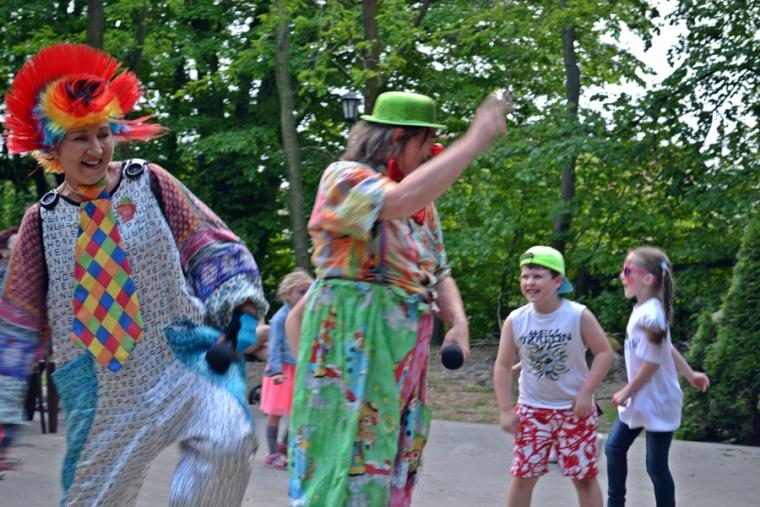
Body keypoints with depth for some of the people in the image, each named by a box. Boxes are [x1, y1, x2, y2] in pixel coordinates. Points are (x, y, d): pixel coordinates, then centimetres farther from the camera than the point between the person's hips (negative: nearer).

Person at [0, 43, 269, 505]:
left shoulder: (150, 184, 0)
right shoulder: (42, 221, 2)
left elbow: (210, 249, 4)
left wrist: (240, 307, -13)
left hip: (184, 361, -2)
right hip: (106, 394, 2)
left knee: (228, 441, -30)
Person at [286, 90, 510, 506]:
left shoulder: (424, 207, 16)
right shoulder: (344, 178, -9)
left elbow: (439, 275, 20)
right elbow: (403, 199, -28)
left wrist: (458, 323, 0)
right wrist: (475, 140, -25)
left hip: (404, 353, 8)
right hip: (353, 342, -8)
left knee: (391, 466, 10)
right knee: (346, 462, -11)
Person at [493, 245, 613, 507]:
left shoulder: (579, 316, -15)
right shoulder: (515, 321, -9)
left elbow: (604, 352, -10)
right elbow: (503, 366, -3)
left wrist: (586, 392, -16)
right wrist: (505, 410, -6)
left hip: (574, 408, -2)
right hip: (531, 409, 2)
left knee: (584, 476, 5)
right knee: (522, 475, 4)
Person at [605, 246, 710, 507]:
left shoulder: (650, 316, -26)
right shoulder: (642, 309, 4)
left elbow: (652, 362, -24)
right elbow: (668, 347, 13)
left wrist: (626, 392, -13)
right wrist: (690, 373, 21)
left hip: (657, 403, -9)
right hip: (639, 399, 9)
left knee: (656, 465, 0)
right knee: (614, 448, 16)